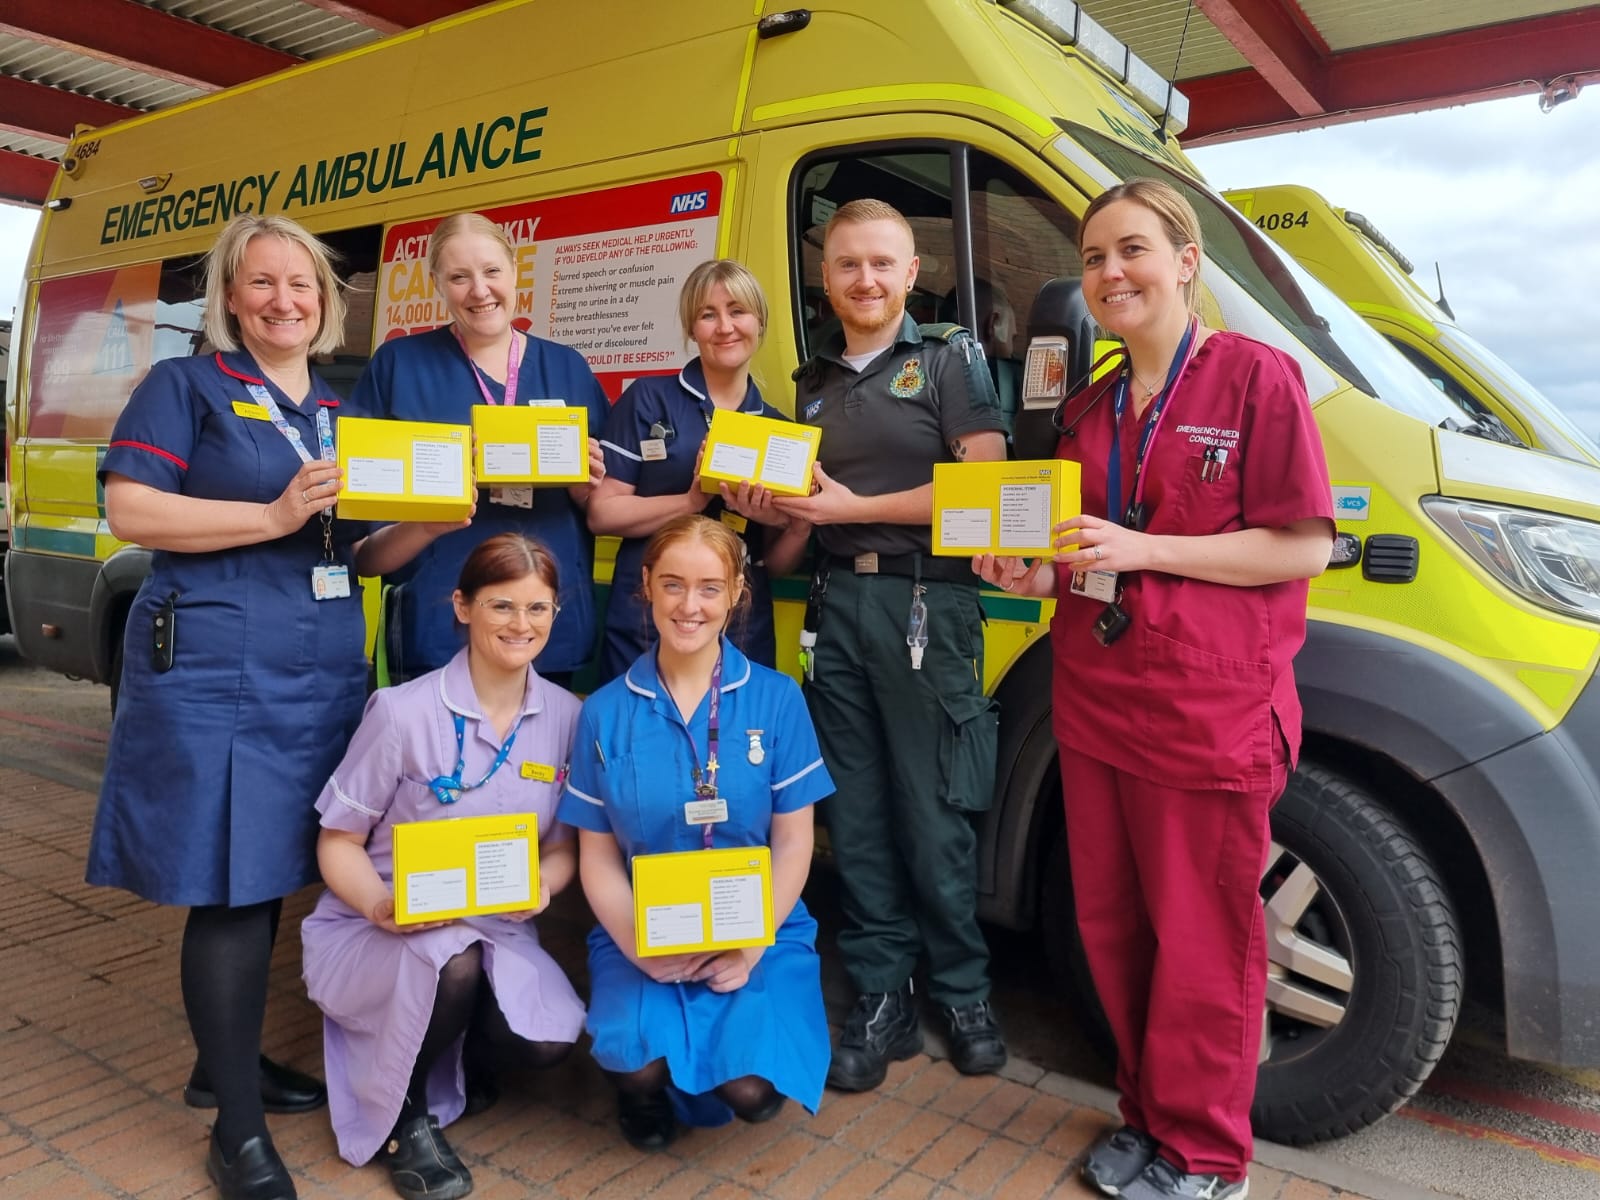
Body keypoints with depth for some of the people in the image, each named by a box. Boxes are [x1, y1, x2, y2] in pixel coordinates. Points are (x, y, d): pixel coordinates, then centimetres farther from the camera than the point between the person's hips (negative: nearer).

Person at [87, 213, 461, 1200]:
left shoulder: (345, 413, 17)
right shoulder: (185, 387, 2)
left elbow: (366, 556, 16)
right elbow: (130, 511, -10)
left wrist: (432, 520, -3)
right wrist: (276, 515, -18)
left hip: (322, 675, 6)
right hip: (213, 672, -6)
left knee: (268, 876, 14)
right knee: (228, 886, -3)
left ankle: (230, 1061, 34)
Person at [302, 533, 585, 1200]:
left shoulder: (566, 717, -4)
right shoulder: (403, 712, -16)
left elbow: (563, 845, 4)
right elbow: (339, 842, -7)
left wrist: (543, 883, -19)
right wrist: (379, 905, -27)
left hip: (493, 930, 4)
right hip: (380, 931, -3)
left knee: (549, 1041, -23)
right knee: (452, 960, -36)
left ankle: (442, 1041, 14)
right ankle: (404, 1117, -4)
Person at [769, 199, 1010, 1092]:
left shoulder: (950, 359, 3)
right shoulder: (815, 382, 19)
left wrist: (852, 507, -9)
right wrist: (777, 505, 2)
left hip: (927, 604, -5)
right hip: (838, 602, 5)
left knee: (934, 814, 0)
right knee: (857, 814, 7)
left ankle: (964, 993, 18)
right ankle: (881, 998, 19)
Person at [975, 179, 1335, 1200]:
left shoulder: (1257, 377, -6)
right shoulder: (1089, 408, 14)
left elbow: (1304, 546, -11)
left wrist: (1142, 549, -19)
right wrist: (1039, 575, 2)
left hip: (1211, 717, -6)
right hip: (1096, 705, 7)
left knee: (1202, 945, 5)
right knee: (1113, 926, 15)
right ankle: (1148, 1117, 35)